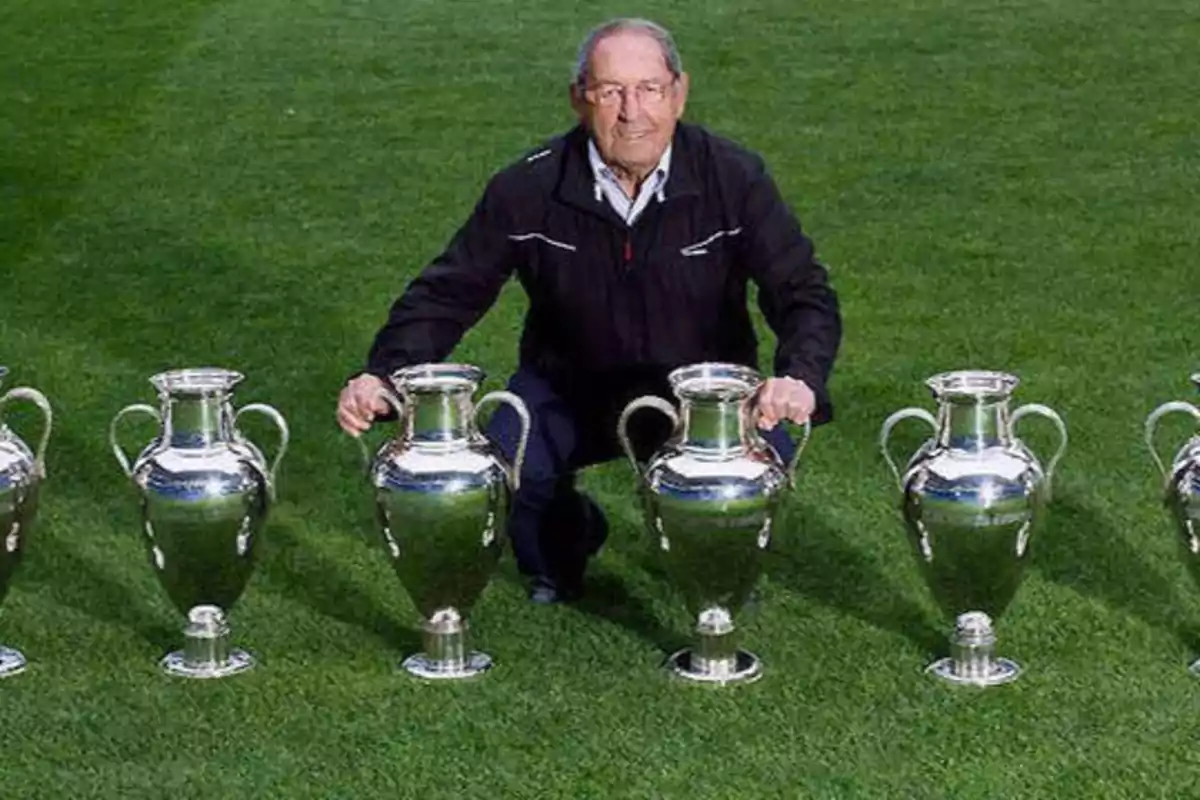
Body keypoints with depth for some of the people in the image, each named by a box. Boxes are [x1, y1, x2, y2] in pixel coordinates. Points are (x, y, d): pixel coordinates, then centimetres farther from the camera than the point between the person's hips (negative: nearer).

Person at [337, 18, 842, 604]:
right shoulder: (528, 188, -14)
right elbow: (448, 292, -9)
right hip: (568, 390, 1)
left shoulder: (733, 179, -14)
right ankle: (563, 540, 13)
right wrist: (383, 375, -27)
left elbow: (804, 292, -15)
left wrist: (800, 379, -37)